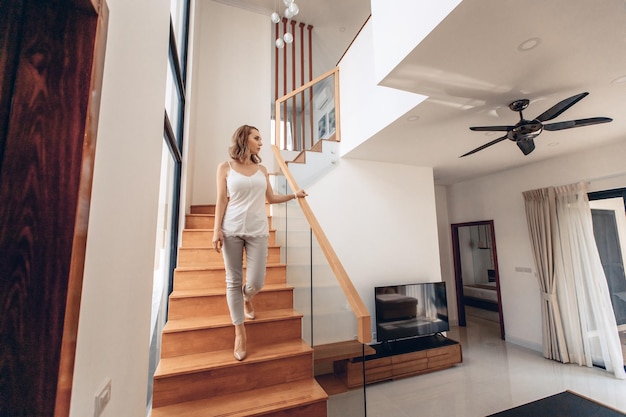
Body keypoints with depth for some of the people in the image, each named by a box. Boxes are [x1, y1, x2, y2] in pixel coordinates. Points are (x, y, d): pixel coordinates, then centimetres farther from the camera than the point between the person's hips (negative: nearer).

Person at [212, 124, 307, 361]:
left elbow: (271, 198, 19)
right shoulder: (225, 168, 5)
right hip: (232, 230, -2)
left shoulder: (261, 169, 13)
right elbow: (221, 201, 1)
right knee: (233, 282, 3)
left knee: (255, 282, 0)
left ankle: (247, 299, 37)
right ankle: (240, 331, 19)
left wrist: (294, 195, 19)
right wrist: (217, 230, -6)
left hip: (258, 231, 2)